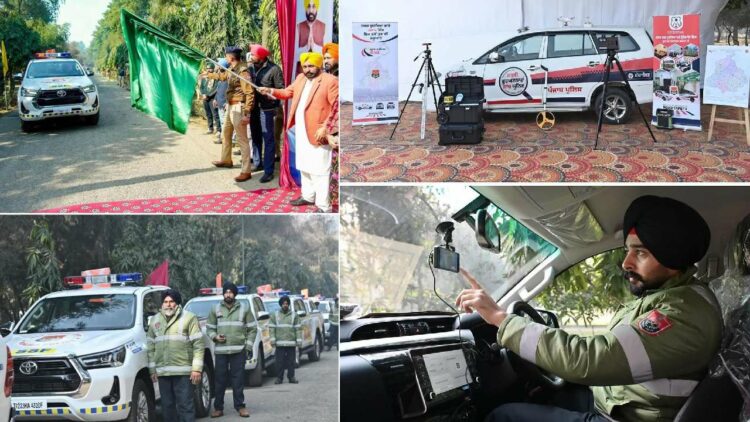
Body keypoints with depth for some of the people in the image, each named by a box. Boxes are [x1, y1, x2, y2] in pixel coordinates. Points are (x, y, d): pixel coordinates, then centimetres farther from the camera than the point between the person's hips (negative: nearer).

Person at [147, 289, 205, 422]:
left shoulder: (188, 318, 1)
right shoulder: (155, 320, 15)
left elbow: (198, 344, -4)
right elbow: (150, 346, 18)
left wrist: (197, 368, -11)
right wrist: (152, 369, 11)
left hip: (183, 372, -5)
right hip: (162, 372, 5)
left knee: (185, 405, -5)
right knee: (167, 406, 9)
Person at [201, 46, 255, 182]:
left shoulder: (242, 71, -20)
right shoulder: (231, 69, 8)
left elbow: (250, 93, -23)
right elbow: (222, 76, 33)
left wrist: (246, 114, -26)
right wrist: (208, 75, 45)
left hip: (238, 108, -10)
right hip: (230, 106, 10)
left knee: (242, 140, -7)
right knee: (225, 134, 24)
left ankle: (246, 171, -5)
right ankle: (226, 160, 43)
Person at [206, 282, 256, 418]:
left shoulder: (244, 309, 5)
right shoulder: (215, 309, 8)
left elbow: (252, 328, 7)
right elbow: (209, 328, 12)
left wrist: (248, 345, -2)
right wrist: (215, 336, -8)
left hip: (238, 350, -1)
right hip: (220, 350, 1)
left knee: (238, 379, 1)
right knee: (220, 380, 3)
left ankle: (240, 406, 9)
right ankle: (218, 407, 10)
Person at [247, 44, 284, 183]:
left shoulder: (274, 69, -10)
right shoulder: (252, 67, 6)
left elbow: (281, 90, -8)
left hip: (266, 109, -6)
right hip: (253, 107, 6)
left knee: (268, 139, -3)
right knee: (256, 137, 17)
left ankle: (268, 171, -1)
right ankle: (258, 164, 31)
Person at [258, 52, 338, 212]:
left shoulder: (330, 81, -13)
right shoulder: (300, 78, 12)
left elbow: (337, 107, -16)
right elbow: (288, 92, 20)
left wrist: (325, 128, -21)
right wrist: (270, 91, 3)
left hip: (317, 133, -8)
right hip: (301, 132, 8)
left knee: (319, 170, -8)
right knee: (304, 166, 20)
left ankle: (323, 207, -4)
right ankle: (308, 196, 36)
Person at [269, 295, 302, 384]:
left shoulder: (294, 315, 8)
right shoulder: (275, 315, 9)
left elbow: (298, 328, 6)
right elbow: (272, 328, 6)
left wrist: (299, 340, -2)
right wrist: (272, 339, -4)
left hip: (291, 342, 0)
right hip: (280, 343, 0)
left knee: (291, 361, 3)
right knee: (279, 361, -1)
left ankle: (291, 377, 11)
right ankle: (279, 377, 5)